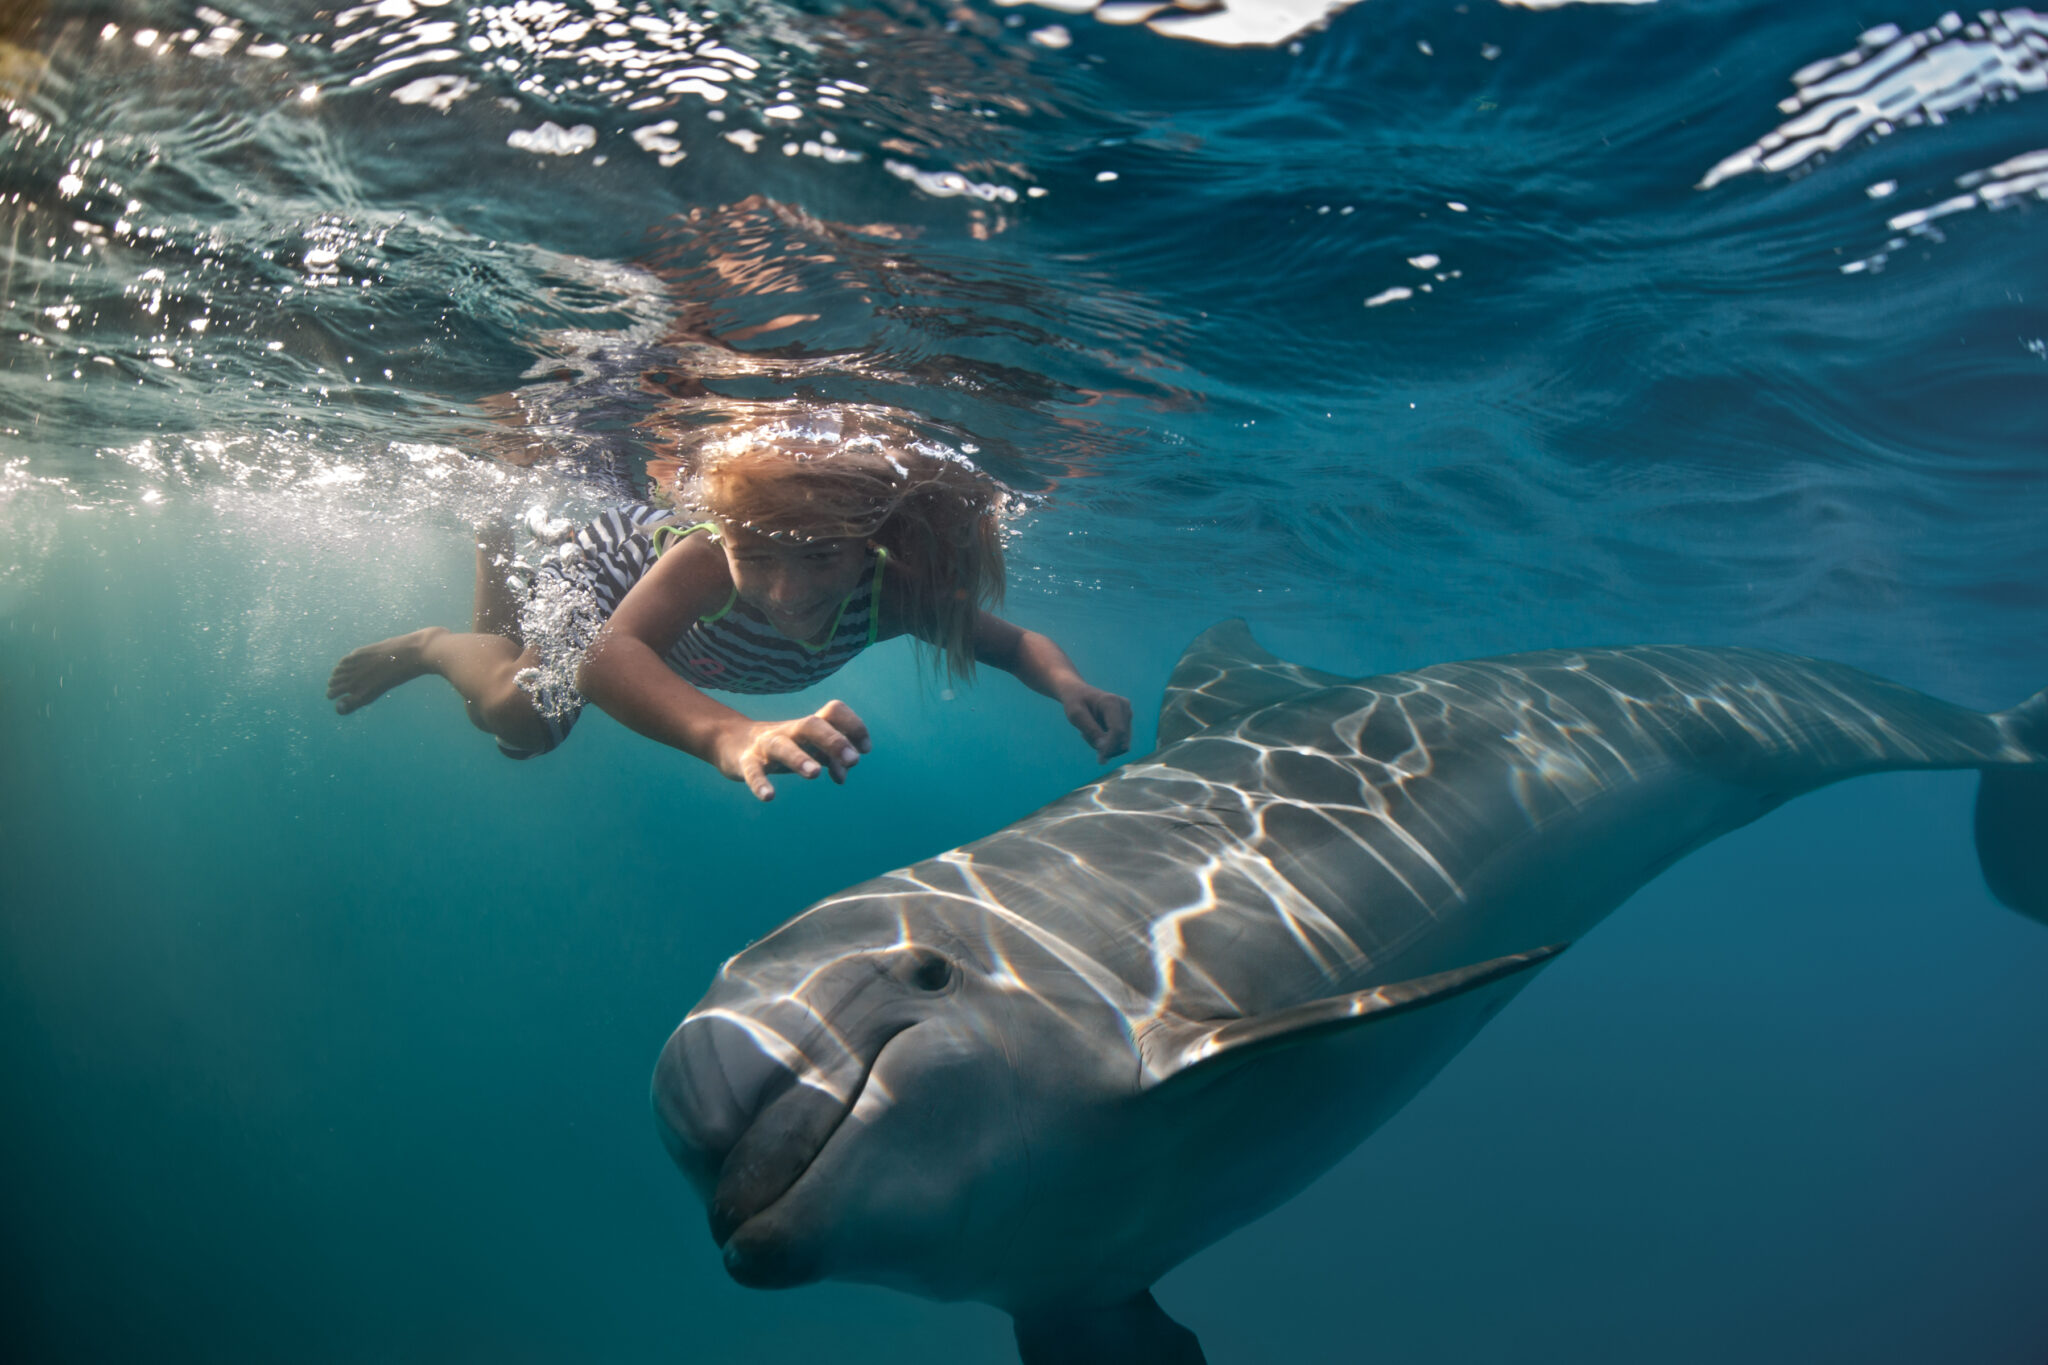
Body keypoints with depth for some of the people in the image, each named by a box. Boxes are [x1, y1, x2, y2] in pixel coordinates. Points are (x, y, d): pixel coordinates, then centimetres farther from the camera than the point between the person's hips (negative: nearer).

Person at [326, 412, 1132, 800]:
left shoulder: (891, 594, -39)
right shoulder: (706, 556, -49)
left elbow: (1014, 641, -24)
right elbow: (607, 657, -66)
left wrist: (1065, 683, -48)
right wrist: (732, 736, -86)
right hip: (616, 556, -4)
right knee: (523, 714, -24)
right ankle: (435, 645, 10)